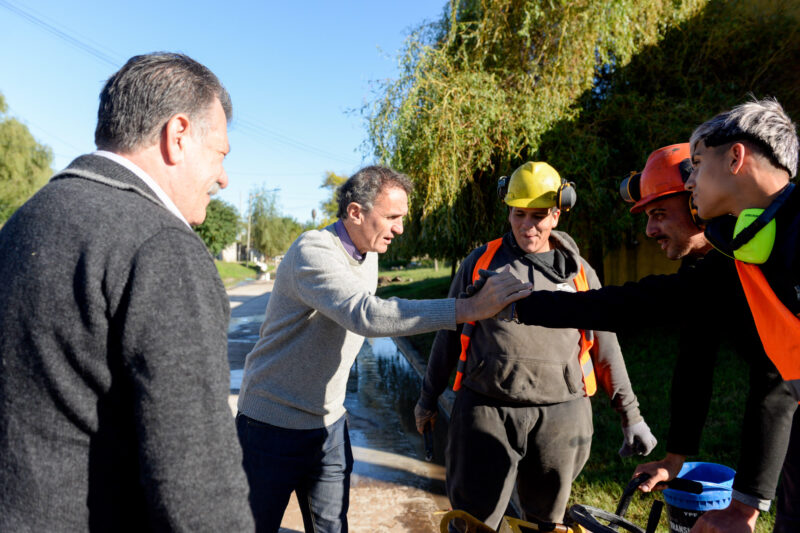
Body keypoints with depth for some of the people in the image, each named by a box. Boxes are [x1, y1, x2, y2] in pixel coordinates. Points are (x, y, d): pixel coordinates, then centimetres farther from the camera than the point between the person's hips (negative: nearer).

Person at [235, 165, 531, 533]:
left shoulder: (368, 255, 5)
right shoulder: (313, 250, -23)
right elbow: (365, 315, -40)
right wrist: (469, 308, -44)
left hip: (329, 424, 7)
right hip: (274, 424, -6)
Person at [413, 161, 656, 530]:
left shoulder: (579, 271, 8)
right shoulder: (481, 262, 5)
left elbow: (605, 346, 12)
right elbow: (450, 331, 11)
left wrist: (631, 415, 12)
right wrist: (429, 396, 15)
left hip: (560, 416, 2)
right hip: (486, 411, -1)